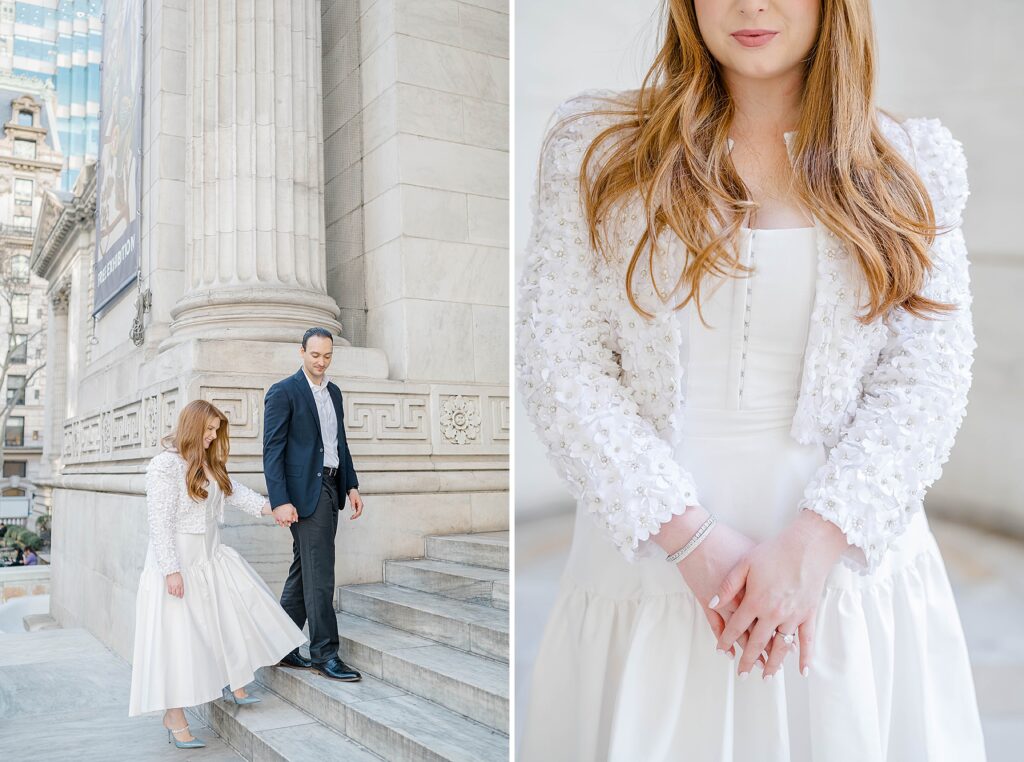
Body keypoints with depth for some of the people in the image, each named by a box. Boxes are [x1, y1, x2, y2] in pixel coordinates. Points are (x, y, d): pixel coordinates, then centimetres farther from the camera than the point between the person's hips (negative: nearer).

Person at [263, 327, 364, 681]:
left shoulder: (334, 392, 15)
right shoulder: (283, 392, -8)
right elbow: (272, 450, -11)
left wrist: (352, 486, 13)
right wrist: (280, 501, -18)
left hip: (330, 489, 8)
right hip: (305, 491, -8)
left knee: (303, 571, 13)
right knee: (319, 575, -6)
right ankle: (325, 653, 2)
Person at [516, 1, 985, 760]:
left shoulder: (915, 161, 4)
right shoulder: (597, 145, 0)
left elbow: (928, 376, -2)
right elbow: (561, 362, -6)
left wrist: (814, 541, -15)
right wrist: (690, 537, -13)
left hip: (850, 557, 1)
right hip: (654, 555, 0)